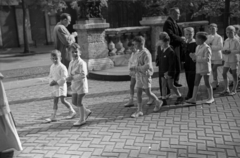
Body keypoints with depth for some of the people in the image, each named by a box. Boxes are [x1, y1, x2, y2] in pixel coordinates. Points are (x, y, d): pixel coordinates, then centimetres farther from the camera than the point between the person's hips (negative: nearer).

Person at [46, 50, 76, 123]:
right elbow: (50, 76, 16)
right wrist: (51, 82, -4)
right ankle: (53, 116, 14)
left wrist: (56, 82, -21)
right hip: (55, 87, 7)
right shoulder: (52, 67, 8)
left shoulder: (62, 67, -15)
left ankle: (72, 111, 14)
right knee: (55, 101, 9)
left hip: (61, 86, -7)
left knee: (63, 100, -7)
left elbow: (64, 78, -19)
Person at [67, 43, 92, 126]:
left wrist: (73, 77, -24)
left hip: (81, 84, -8)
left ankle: (82, 120, 16)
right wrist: (69, 77, -9)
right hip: (74, 85, 9)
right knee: (74, 102, 13)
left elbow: (83, 75, -26)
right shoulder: (71, 62, 7)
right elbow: (70, 73, 14)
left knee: (79, 102, 0)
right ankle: (87, 112, 32)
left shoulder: (81, 63, -18)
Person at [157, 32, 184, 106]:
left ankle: (180, 97, 19)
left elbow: (171, 64, -18)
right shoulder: (162, 52, 9)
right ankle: (164, 100, 16)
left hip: (169, 73, -8)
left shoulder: (170, 52, -16)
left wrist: (169, 73, -20)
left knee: (171, 86, 0)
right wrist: (161, 72, 11)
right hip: (163, 72, 8)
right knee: (163, 86, 9)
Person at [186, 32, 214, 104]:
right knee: (196, 83, 5)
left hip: (205, 69, -7)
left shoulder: (207, 48, -15)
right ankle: (193, 99, 8)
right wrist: (193, 56, -7)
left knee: (207, 83, 4)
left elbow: (207, 59, -22)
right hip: (198, 68, 8)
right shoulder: (197, 47, 9)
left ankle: (211, 98, 21)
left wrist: (196, 58, -22)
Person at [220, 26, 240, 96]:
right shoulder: (226, 41, 7)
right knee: (224, 74, 3)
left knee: (234, 75, 5)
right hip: (227, 60, 6)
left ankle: (234, 90, 16)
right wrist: (224, 51, -9)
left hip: (233, 60, -6)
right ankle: (226, 90, 13)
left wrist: (230, 51, -24)